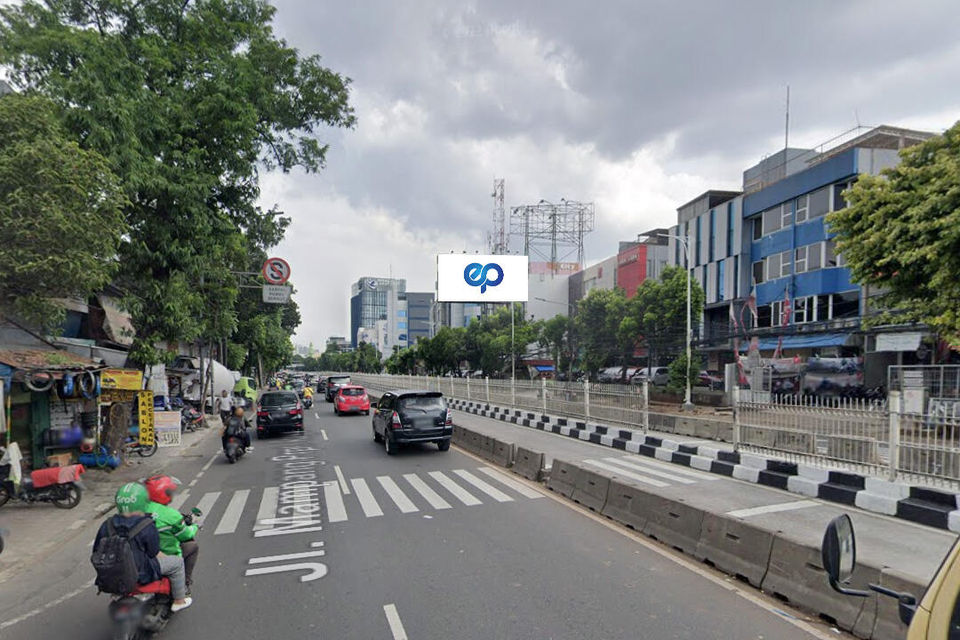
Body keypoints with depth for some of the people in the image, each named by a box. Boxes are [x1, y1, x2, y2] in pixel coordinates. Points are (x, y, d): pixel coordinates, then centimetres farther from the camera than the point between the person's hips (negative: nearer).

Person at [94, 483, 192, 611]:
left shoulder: (107, 525, -7)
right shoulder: (148, 528, -21)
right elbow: (154, 554, -12)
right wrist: (167, 558, 9)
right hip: (141, 575, -6)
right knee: (177, 562, 11)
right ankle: (179, 601, 19)